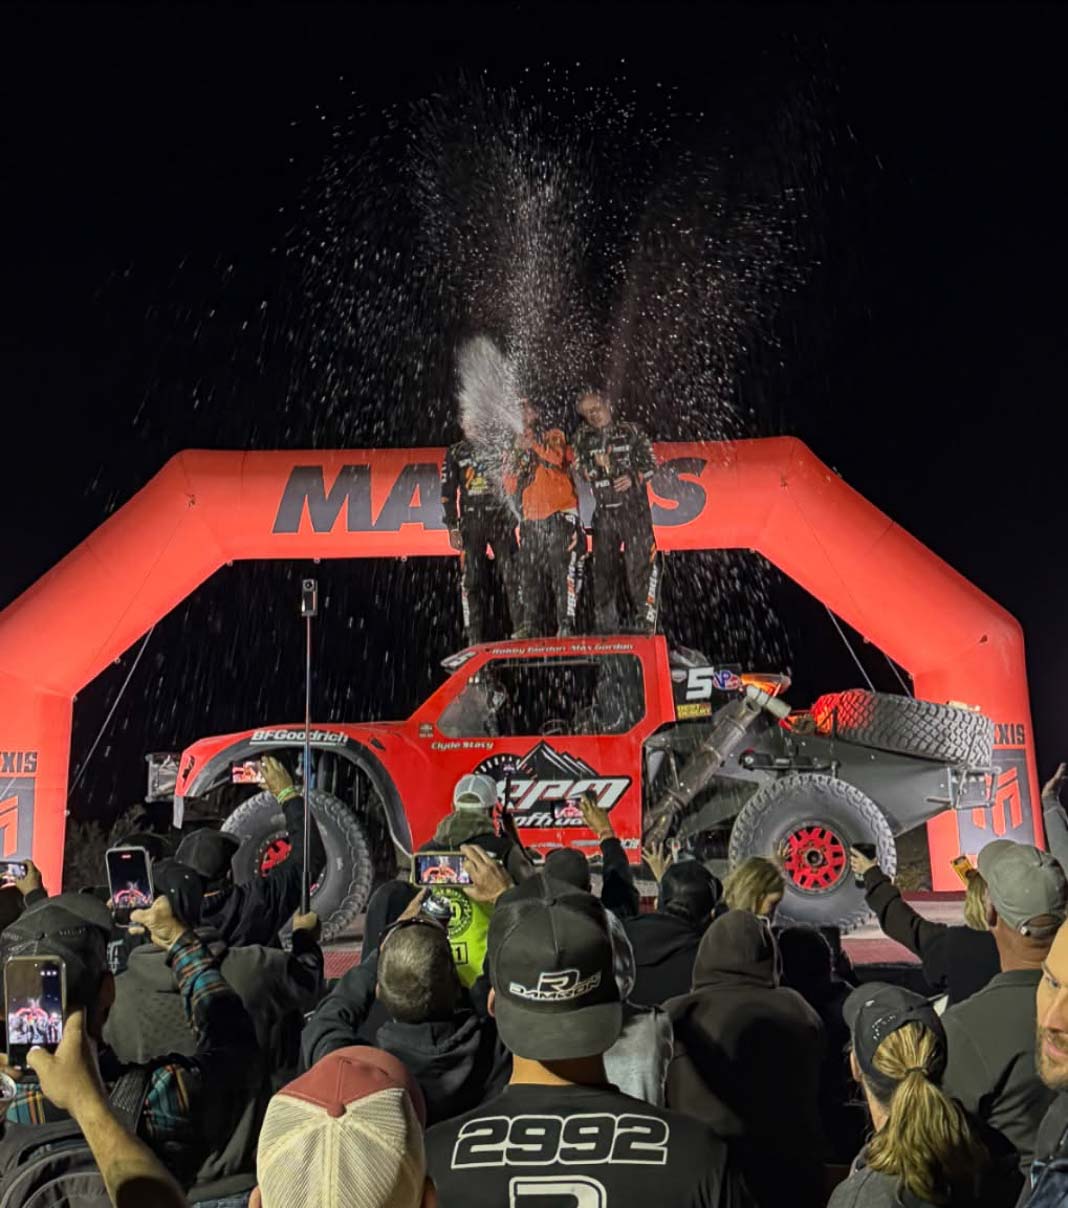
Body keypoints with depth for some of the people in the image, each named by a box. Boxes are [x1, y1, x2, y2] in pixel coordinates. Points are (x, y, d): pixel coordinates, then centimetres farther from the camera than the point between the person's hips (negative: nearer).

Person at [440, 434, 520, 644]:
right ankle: (476, 639, 2)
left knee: (513, 577, -7)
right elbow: (447, 493, 8)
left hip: (502, 519, 0)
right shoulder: (456, 452, 12)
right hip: (471, 522, 0)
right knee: (472, 581, -2)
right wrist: (452, 528, -1)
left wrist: (520, 519, 4)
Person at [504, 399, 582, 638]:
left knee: (563, 569, -12)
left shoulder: (553, 435, 13)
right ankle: (530, 624, 5)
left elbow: (557, 458, -9)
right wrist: (517, 459, 1)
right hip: (530, 518, 5)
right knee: (529, 573, 1)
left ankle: (566, 624, -13)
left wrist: (533, 443, -10)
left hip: (559, 514, -4)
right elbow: (510, 487, 15)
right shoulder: (516, 448, 23)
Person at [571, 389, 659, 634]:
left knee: (639, 563, -6)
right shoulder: (581, 439, 10)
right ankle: (606, 625, 7)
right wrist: (595, 465, -10)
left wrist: (633, 477, -13)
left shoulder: (630, 432, 4)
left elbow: (650, 463, 4)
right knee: (603, 566, 1)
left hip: (633, 507, -2)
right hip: (602, 510, 2)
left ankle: (641, 621, 0)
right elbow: (579, 472, 8)